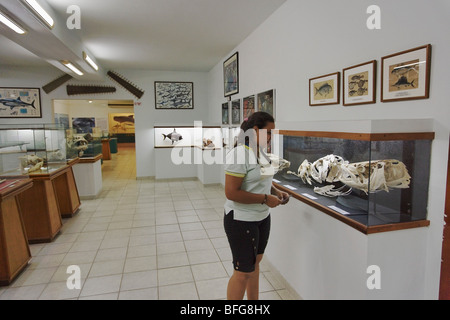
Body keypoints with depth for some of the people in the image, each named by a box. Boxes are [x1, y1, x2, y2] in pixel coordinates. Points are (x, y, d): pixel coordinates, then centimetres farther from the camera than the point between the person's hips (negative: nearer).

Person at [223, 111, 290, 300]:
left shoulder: (262, 151, 5)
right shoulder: (239, 153, -22)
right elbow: (231, 193, -26)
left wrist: (276, 191, 1)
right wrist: (265, 198, -22)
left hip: (262, 217, 9)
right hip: (241, 221, -9)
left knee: (255, 261, 22)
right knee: (243, 271, 3)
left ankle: (254, 299, 42)